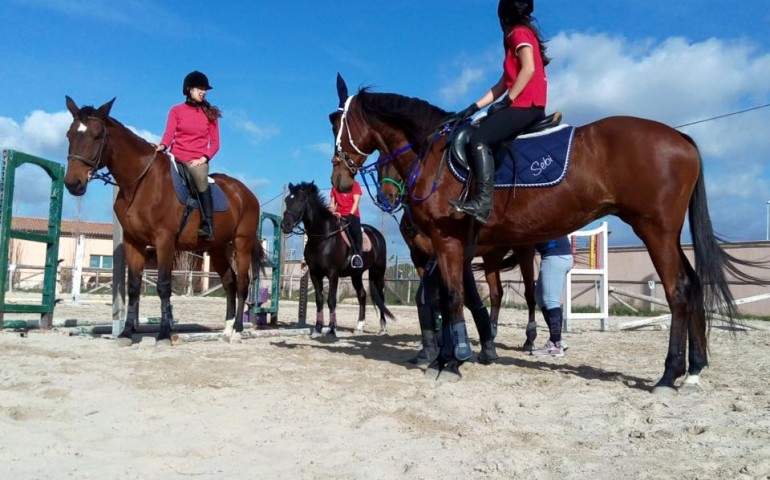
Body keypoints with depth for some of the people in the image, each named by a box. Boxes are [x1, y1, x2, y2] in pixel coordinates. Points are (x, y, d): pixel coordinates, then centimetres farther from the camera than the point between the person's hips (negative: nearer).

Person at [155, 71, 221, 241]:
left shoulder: (210, 114, 12)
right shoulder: (176, 111, 11)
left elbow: (215, 143, 8)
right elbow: (169, 134, -1)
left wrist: (203, 159, -9)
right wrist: (162, 146, -24)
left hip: (198, 161, -2)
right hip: (177, 158, 2)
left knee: (200, 177, -33)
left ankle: (208, 225, -33)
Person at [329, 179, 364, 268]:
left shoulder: (355, 185, 4)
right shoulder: (335, 187, 15)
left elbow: (356, 202, -6)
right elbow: (332, 203, 15)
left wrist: (350, 214, -19)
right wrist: (331, 213, -4)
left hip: (352, 215, -4)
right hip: (339, 215, 4)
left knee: (356, 231, -30)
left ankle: (358, 255, -30)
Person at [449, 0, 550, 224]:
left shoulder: (519, 33, -2)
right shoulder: (521, 37, 27)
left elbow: (529, 69, -19)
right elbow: (503, 84, 22)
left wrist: (506, 101, -17)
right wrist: (473, 108, 14)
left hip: (525, 106, -10)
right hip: (529, 107, 10)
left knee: (479, 138, -24)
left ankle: (483, 202, -35)